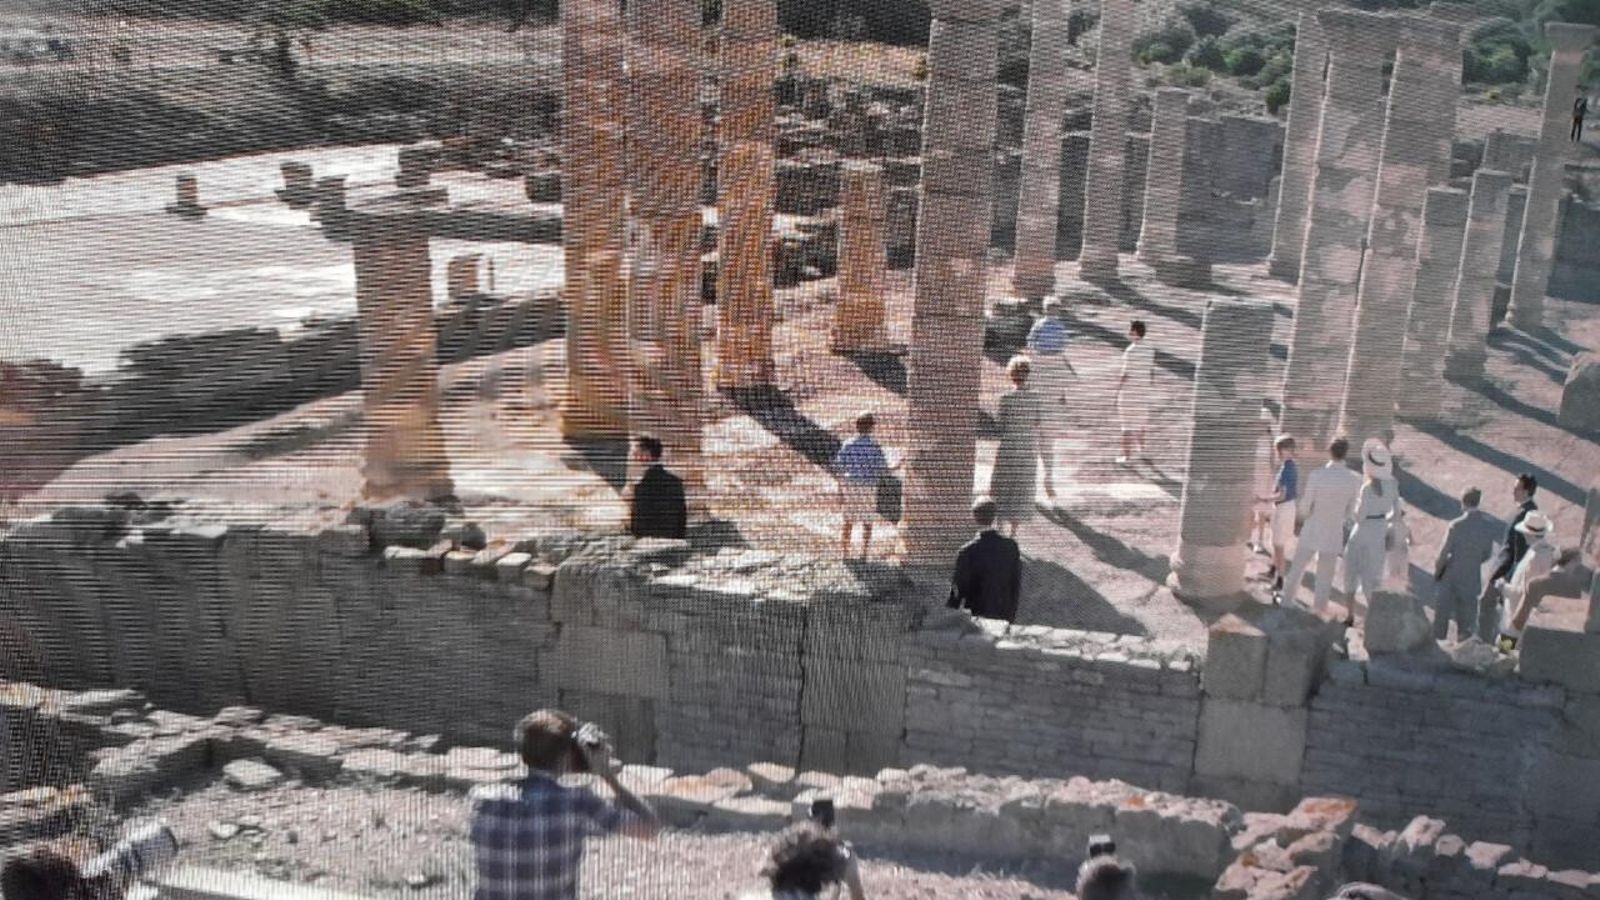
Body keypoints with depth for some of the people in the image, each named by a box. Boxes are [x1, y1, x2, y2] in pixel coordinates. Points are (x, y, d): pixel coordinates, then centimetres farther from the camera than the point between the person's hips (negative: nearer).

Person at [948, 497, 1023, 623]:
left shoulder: (968, 551, -16)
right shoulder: (1011, 546, -4)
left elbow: (959, 588, -11)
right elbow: (1017, 583, 4)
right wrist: (1012, 614, 15)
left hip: (977, 617, -3)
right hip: (1005, 615, 3)